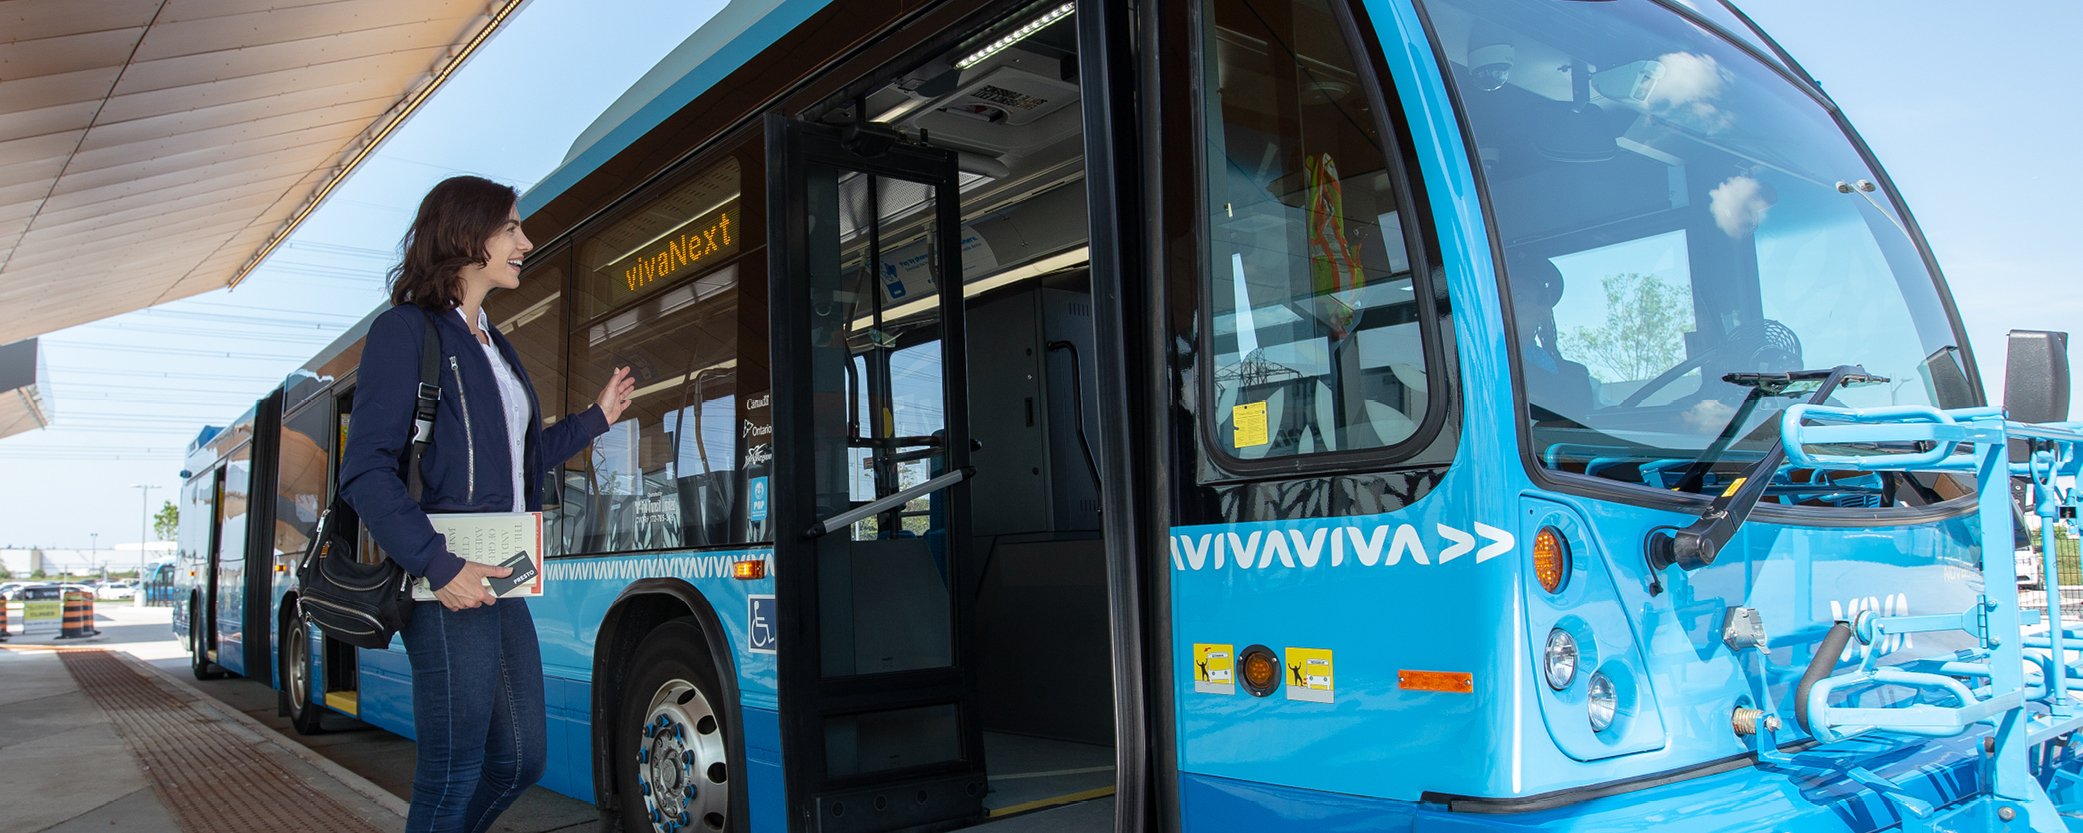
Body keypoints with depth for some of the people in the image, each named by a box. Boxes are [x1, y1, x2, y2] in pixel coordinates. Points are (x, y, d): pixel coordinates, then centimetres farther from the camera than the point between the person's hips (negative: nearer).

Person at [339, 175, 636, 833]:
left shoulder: (496, 347, 19)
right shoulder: (406, 332, -7)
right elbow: (366, 474, -14)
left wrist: (596, 419, 23)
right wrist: (439, 567, -23)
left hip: (498, 580, 9)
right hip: (449, 582, -9)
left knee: (519, 759, 14)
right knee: (453, 777, -2)